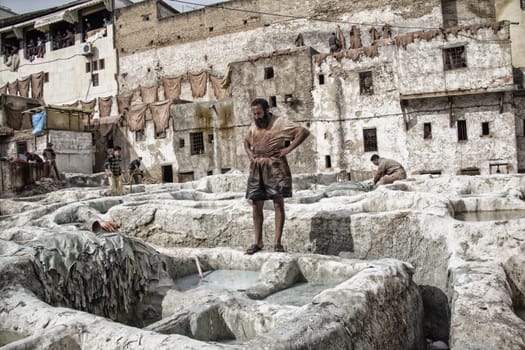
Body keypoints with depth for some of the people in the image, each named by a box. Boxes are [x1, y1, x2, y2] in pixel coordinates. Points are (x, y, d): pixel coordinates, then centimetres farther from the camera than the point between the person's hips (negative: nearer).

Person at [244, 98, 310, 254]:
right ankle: (258, 242, 12)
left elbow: (304, 131, -9)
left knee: (278, 203, -5)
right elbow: (246, 141, 33)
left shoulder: (280, 123, -4)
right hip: (256, 168, 6)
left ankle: (277, 241, -1)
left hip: (275, 166, -6)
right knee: (256, 205, 4)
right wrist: (249, 153, 13)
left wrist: (289, 148, -14)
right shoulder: (253, 125, 15)